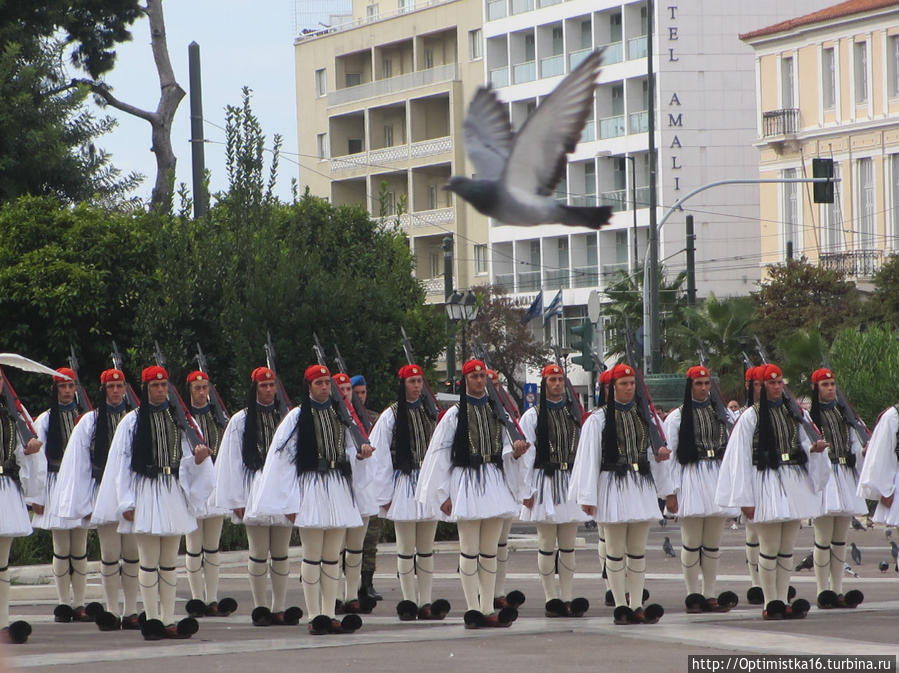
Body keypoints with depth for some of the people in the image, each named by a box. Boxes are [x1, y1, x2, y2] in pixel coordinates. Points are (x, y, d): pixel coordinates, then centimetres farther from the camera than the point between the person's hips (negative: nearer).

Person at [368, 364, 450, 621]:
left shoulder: (429, 413, 11)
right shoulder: (391, 416, -3)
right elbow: (378, 456, -4)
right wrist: (385, 495, -7)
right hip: (404, 483, -4)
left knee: (427, 549, 5)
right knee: (406, 549, -1)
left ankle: (425, 603, 7)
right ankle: (410, 603, 3)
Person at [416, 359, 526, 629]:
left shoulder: (496, 412, 12)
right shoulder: (455, 414, -1)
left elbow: (504, 451, 16)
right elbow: (439, 454, -2)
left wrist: (515, 452, -8)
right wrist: (443, 494, -6)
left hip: (495, 482, 5)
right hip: (467, 482, -5)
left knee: (490, 551, 5)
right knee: (470, 550, -5)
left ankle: (487, 610, 7)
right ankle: (473, 610, -2)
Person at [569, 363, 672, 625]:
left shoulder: (643, 416, 13)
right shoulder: (599, 419, -4)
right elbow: (588, 457, -7)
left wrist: (660, 455, -2)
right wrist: (587, 496, -11)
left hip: (642, 485, 5)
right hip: (614, 485, -5)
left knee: (638, 551, 5)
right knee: (616, 551, -1)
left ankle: (636, 606, 7)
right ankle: (621, 606, 3)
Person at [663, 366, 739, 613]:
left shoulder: (721, 414, 14)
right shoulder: (677, 417, 1)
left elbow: (730, 449, 17)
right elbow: (670, 454, -2)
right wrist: (673, 489, -8)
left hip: (717, 479, 4)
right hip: (691, 479, -4)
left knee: (713, 543, 5)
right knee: (692, 543, -4)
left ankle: (709, 595, 9)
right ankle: (693, 595, 2)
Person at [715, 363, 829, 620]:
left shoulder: (795, 413, 12)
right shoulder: (752, 416, -2)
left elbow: (803, 444, 20)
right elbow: (740, 458, -5)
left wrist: (814, 448, -7)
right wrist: (745, 498, -10)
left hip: (794, 483, 5)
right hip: (766, 483, -5)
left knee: (787, 549, 6)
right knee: (770, 548, -5)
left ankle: (782, 602, 11)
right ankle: (770, 604, 1)